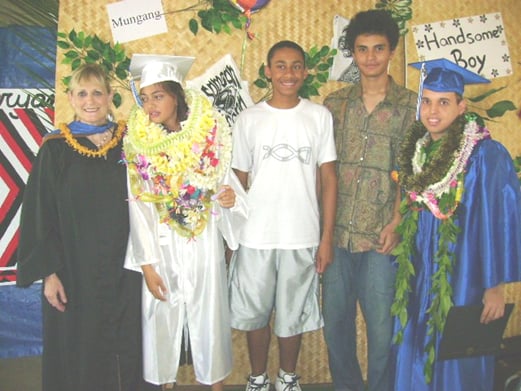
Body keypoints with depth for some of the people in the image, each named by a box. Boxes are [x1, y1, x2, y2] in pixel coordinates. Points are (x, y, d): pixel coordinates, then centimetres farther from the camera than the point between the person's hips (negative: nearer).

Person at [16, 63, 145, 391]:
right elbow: (39, 215, -3)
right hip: (74, 272, -1)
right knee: (79, 355, 9)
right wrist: (48, 272, -8)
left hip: (124, 269, 2)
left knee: (126, 350, 11)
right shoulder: (55, 149, -3)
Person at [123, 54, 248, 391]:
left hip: (204, 247, 0)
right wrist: (147, 264, -7)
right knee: (162, 317, 10)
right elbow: (138, 208, -4)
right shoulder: (137, 145, -5)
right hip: (161, 248, 0)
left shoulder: (209, 138, -5)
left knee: (210, 317, 10)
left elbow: (227, 184, 2)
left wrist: (230, 198, -23)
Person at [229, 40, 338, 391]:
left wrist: (327, 238, -3)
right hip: (254, 237, 1)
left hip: (302, 237, 0)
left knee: (293, 314, 13)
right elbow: (239, 180, 5)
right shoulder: (249, 119, 2)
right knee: (254, 312, 12)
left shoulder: (319, 116, 0)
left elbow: (328, 179, 0)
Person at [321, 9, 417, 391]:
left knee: (381, 328, 4)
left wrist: (396, 223, -9)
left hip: (381, 236, -3)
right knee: (335, 323, 13)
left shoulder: (411, 106, 0)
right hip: (336, 232, 3)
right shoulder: (335, 103, 8)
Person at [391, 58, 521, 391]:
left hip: (463, 278, -6)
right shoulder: (417, 151, 5)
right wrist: (402, 269, 13)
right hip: (417, 275, 6)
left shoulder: (487, 155, -14)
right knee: (413, 362, 15)